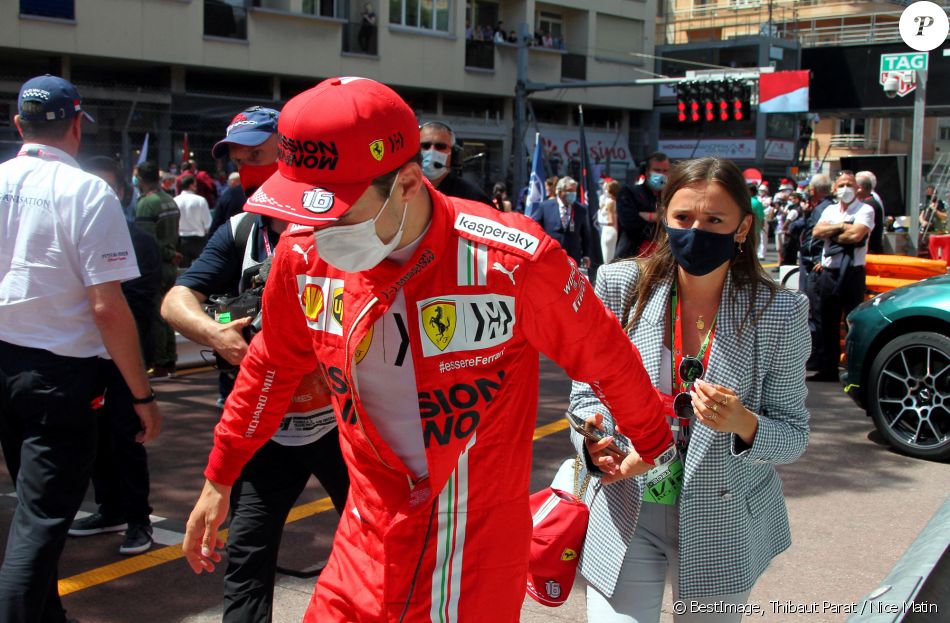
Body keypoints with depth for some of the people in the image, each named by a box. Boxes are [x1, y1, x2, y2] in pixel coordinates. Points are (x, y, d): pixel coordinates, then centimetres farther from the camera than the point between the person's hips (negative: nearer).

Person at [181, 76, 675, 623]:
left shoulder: (513, 261, -22)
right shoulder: (304, 255, -10)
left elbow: (607, 356, -5)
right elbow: (272, 367, 9)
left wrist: (655, 448, 10)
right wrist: (218, 479, 16)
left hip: (481, 544, -3)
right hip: (369, 540, 4)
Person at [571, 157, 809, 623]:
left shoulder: (780, 313, -10)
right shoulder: (621, 287, -8)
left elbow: (793, 437, -5)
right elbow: (587, 393, 0)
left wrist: (744, 424, -26)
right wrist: (596, 440, -21)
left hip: (724, 524, 1)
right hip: (624, 515, 0)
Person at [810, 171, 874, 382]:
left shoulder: (865, 210, -3)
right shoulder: (830, 210, 14)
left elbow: (856, 235, -19)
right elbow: (816, 232, 0)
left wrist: (830, 234, -5)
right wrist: (841, 226, -10)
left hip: (852, 273, -6)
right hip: (829, 273, 6)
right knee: (829, 325, 12)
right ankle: (829, 370, 20)